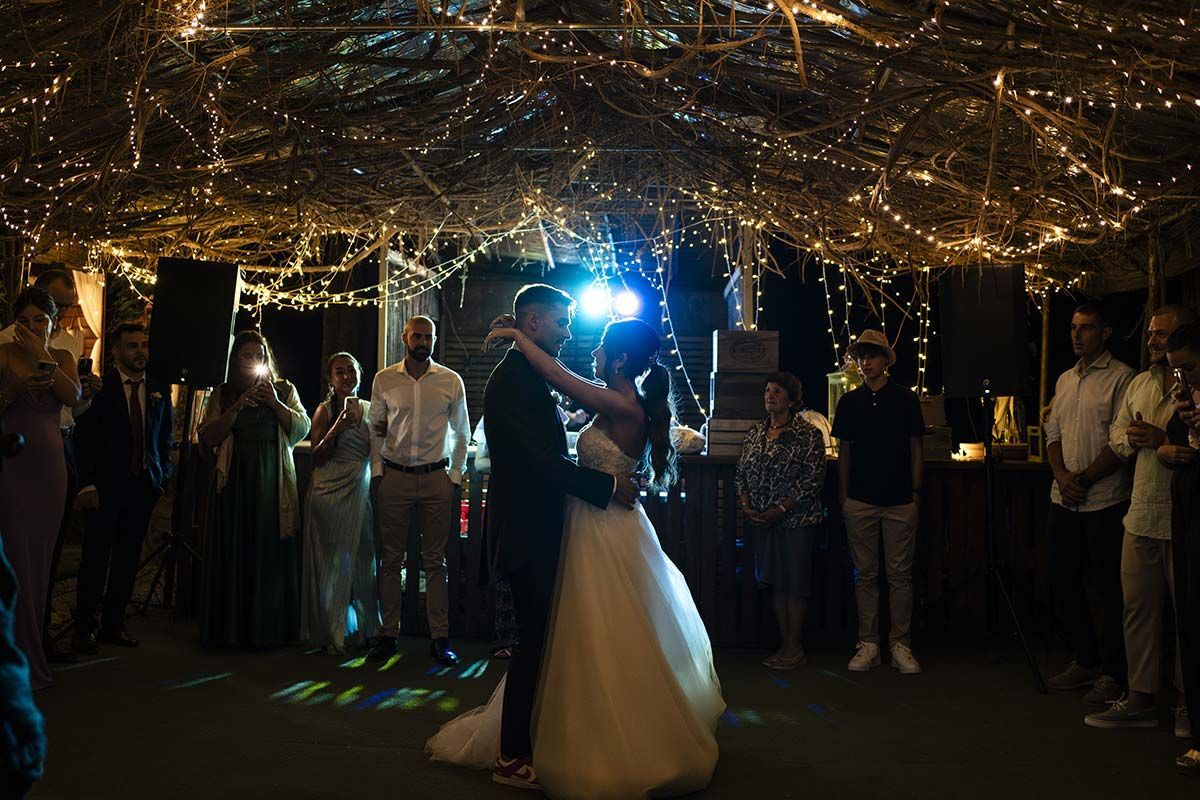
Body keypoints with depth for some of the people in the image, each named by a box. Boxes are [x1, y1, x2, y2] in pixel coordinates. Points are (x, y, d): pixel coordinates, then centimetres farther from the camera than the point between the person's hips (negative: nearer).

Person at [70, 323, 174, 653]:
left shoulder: (160, 392, 10)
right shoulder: (100, 388, -2)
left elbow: (166, 437, 15)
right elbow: (85, 438, -5)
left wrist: (163, 476, 5)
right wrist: (88, 484, -11)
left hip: (145, 486, 4)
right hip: (105, 486, -4)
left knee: (128, 558, 8)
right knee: (96, 556, 0)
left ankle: (113, 623, 18)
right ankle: (84, 626, 9)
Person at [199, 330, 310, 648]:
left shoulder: (284, 389, 12)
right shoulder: (222, 393, 12)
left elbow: (302, 429, 2)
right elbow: (208, 437, 1)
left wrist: (276, 404, -10)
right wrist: (237, 408, -10)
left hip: (273, 482, 0)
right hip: (234, 481, 1)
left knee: (271, 553, -2)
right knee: (233, 553, -1)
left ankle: (270, 629, 4)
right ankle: (231, 629, 6)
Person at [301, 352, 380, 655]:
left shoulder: (370, 409, 11)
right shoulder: (325, 411, -1)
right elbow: (316, 458, -6)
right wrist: (337, 429, -18)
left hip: (361, 494, 4)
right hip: (330, 494, -4)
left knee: (363, 562, 7)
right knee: (332, 563, 2)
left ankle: (367, 629, 19)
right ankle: (330, 634, 12)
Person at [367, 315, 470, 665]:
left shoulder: (451, 381, 3)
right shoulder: (384, 380, 4)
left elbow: (462, 433, 9)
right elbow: (375, 429, 10)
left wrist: (455, 477, 4)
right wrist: (377, 471, 3)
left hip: (436, 477, 0)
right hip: (394, 476, 1)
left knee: (435, 560, 4)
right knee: (391, 558, 5)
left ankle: (439, 637, 9)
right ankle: (388, 634, 14)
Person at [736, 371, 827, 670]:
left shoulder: (808, 433, -8)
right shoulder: (755, 433, 10)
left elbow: (813, 479, -14)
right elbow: (742, 473, 12)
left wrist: (780, 510, -17)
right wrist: (747, 506, -4)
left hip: (797, 519, -6)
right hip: (762, 520, 6)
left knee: (795, 581, 0)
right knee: (776, 581, 10)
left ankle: (795, 647, 10)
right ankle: (784, 644, 18)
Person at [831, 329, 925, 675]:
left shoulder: (905, 398, 4)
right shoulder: (849, 401, 9)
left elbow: (916, 448, 6)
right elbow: (844, 451, 11)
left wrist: (916, 493, 0)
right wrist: (843, 497, 6)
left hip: (900, 501, -1)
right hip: (860, 501, 2)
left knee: (900, 575, 1)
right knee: (865, 575, 5)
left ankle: (901, 645, 9)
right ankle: (868, 644, 12)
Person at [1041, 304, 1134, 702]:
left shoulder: (1121, 377, -7)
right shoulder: (1064, 380, 15)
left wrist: (1085, 478, -15)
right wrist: (1063, 475, -3)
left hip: (1105, 501, -7)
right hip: (1064, 501, 7)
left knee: (1108, 589, 0)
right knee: (1064, 584, 12)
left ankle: (1112, 674, 11)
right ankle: (1084, 661, 26)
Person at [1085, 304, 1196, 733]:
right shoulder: (1139, 384, 15)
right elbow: (1116, 436, 19)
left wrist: (1163, 439, -21)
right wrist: (1133, 438, -2)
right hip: (1141, 517, 7)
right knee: (1138, 608, 10)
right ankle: (1141, 698, 19)